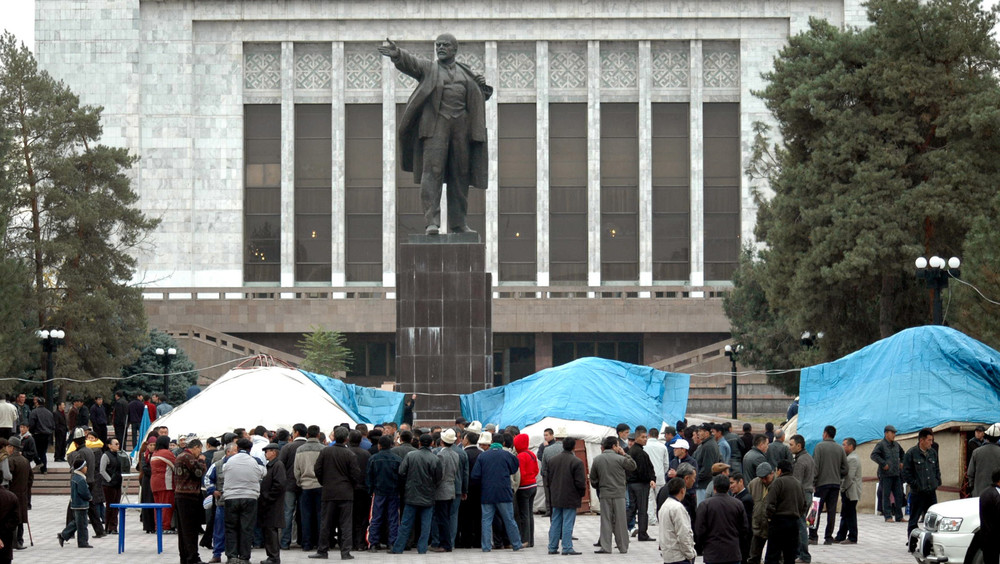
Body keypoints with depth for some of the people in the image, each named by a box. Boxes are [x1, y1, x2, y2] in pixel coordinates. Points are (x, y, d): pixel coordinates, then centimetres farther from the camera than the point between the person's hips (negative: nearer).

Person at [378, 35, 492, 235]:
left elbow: (481, 98, 28)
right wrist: (397, 54, -31)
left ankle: (458, 222, 12)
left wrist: (483, 86, 4)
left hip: (461, 127, 4)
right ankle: (431, 222, -19)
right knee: (432, 170, -13)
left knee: (460, 174, 5)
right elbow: (409, 62, -9)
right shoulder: (428, 69, 10)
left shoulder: (466, 73, 20)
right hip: (435, 125, -4)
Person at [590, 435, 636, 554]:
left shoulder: (597, 460, 2)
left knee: (605, 521, 4)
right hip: (619, 494, -2)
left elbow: (593, 479, 7)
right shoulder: (620, 459, -9)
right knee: (620, 521, 6)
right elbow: (633, 466, 5)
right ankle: (623, 547, 11)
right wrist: (625, 454, 7)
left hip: (604, 495, 2)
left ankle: (605, 547, -1)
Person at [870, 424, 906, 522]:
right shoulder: (881, 444, -7)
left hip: (896, 474, 7)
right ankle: (888, 516, 0)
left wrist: (901, 462, 19)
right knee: (886, 495, -3)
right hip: (886, 475, -7)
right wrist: (883, 464, -21)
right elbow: (874, 455, -19)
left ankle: (899, 516, 13)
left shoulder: (896, 444, 14)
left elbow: (902, 453, 34)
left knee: (899, 495, 7)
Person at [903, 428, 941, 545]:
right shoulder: (911, 453, -7)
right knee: (913, 521, 2)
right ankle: (912, 545, 7)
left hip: (931, 492, 5)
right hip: (917, 494, -5)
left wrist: (937, 483, 9)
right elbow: (906, 473, -8)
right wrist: (916, 485, -12)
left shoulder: (933, 453, 10)